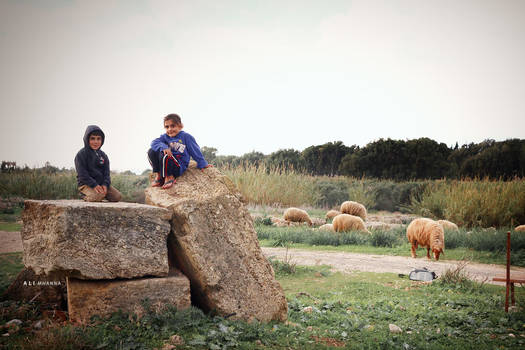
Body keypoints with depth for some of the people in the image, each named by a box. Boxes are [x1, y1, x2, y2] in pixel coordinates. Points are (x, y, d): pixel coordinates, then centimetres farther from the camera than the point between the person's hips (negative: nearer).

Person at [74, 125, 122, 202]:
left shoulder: (103, 155, 13)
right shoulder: (81, 154, -6)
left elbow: (106, 173, 8)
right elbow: (82, 174, -13)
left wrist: (105, 185, -13)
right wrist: (94, 185, -23)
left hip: (101, 184, 6)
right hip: (86, 184, -6)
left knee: (117, 196, -12)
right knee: (98, 196, -33)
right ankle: (86, 196, -1)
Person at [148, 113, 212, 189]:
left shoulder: (186, 136, 2)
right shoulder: (165, 137, 12)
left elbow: (195, 150, 6)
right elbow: (154, 142, -6)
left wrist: (202, 164, 6)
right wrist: (163, 147, -27)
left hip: (179, 167, -5)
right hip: (167, 166, 5)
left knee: (164, 155, -31)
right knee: (151, 151, -11)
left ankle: (169, 178, -13)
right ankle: (158, 176, -4)